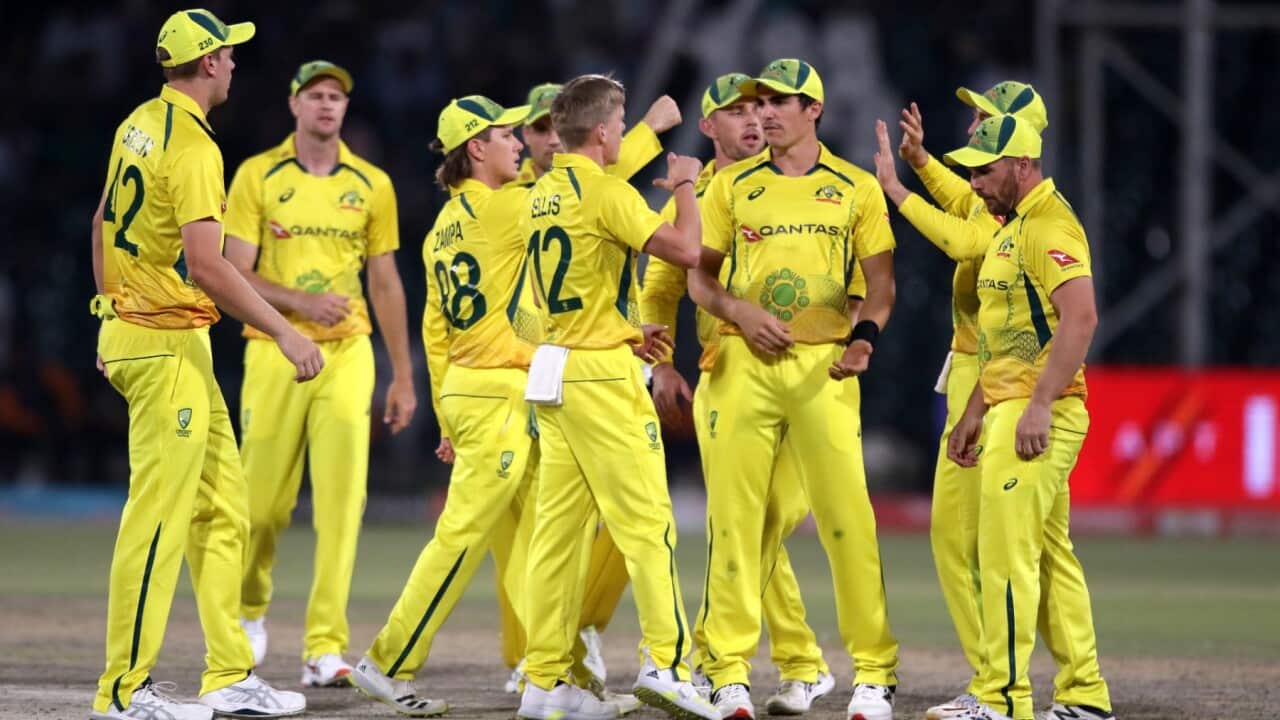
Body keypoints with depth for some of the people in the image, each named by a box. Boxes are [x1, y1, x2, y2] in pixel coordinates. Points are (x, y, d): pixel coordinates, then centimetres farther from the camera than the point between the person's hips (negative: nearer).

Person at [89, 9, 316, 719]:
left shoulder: (139, 124, 12)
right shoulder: (191, 145, -18)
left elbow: (102, 226, 21)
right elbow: (206, 265, -25)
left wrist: (111, 319, 28)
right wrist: (285, 333, -22)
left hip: (130, 327, 10)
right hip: (168, 344, -10)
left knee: (221, 507, 12)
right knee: (160, 515, -7)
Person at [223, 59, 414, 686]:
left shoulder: (372, 185, 8)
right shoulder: (258, 176, 2)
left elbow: (385, 283, 13)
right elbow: (235, 274, -2)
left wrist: (403, 375, 12)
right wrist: (300, 301, -18)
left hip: (347, 354, 1)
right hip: (275, 352, -1)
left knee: (340, 500, -8)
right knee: (264, 499, 2)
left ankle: (325, 649, -9)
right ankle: (249, 606, 32)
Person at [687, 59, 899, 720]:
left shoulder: (855, 188, 7)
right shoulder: (732, 186, 10)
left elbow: (880, 280, 8)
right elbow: (699, 275, 11)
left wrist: (865, 336, -11)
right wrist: (739, 311, -9)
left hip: (823, 365, -1)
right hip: (743, 362, 1)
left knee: (848, 519, -6)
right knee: (733, 516, -1)